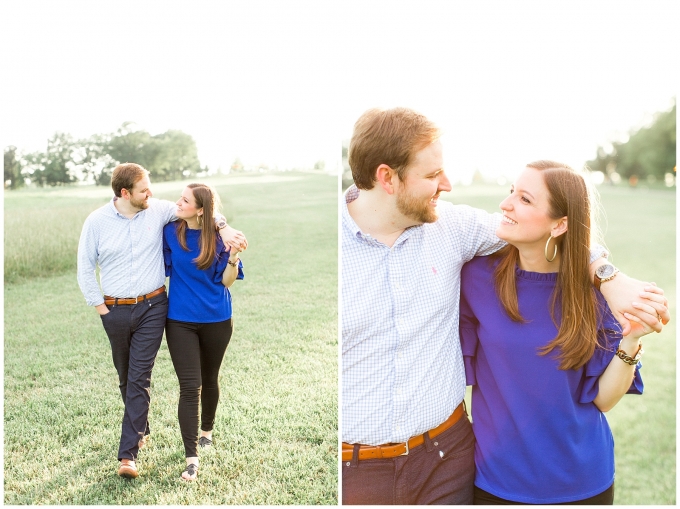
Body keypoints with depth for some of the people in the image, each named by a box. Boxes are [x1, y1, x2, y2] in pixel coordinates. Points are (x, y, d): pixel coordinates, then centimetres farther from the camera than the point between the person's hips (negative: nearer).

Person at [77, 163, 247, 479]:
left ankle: (128, 453, -1)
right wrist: (101, 307, 0)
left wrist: (223, 228, -11)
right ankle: (142, 429, 40)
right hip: (115, 311, 2)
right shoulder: (96, 221, -4)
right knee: (125, 378, 16)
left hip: (152, 308, -1)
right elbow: (85, 269, 2)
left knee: (139, 379, -5)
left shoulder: (158, 210, -4)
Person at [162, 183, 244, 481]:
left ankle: (207, 431, 45)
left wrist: (233, 257, -23)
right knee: (190, 386, -6)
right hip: (180, 320, 0)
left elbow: (227, 281, -8)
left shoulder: (219, 236, -10)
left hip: (216, 319, 0)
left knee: (209, 379, 19)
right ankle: (192, 458, -1)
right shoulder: (171, 232, -5)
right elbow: (165, 268, 7)